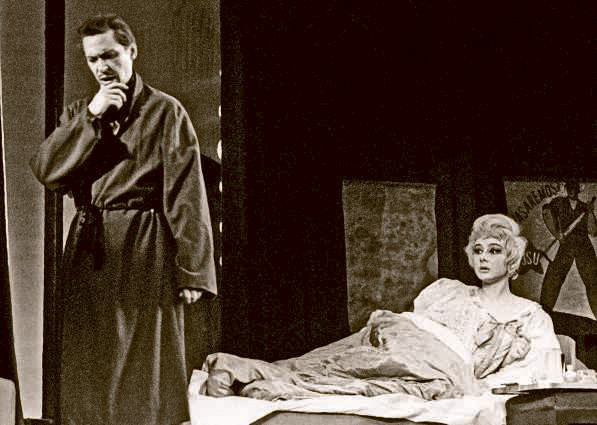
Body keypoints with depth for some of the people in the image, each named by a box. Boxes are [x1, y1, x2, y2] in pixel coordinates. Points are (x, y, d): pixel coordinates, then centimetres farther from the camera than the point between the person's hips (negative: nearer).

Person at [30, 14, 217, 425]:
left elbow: (187, 196, -5)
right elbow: (46, 169, 1)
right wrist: (92, 116, -7)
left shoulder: (165, 111, 1)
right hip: (89, 249, 5)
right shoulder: (79, 113, 16)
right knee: (87, 368, 6)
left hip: (144, 249, -5)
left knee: (146, 367, -4)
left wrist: (192, 269, -12)